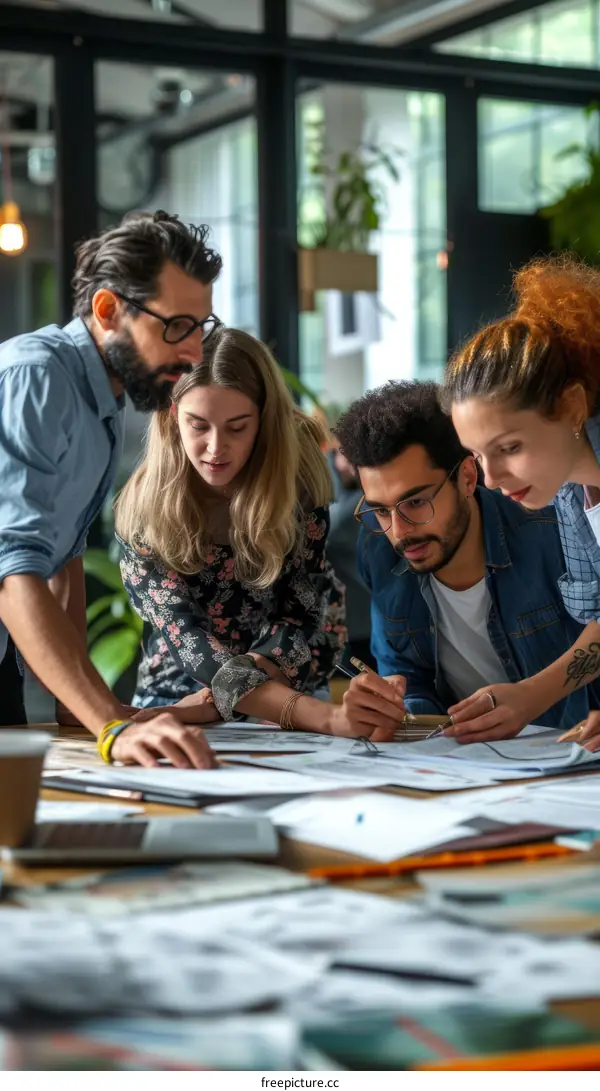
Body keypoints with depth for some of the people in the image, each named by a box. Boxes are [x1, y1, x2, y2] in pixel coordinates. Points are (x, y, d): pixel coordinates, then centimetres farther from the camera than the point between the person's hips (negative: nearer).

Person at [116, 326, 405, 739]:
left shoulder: (298, 480, -11)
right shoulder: (146, 509, -14)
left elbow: (299, 620, -10)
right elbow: (190, 643, -24)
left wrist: (215, 699, -27)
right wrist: (324, 716, -39)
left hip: (294, 686, 0)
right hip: (177, 698, 0)